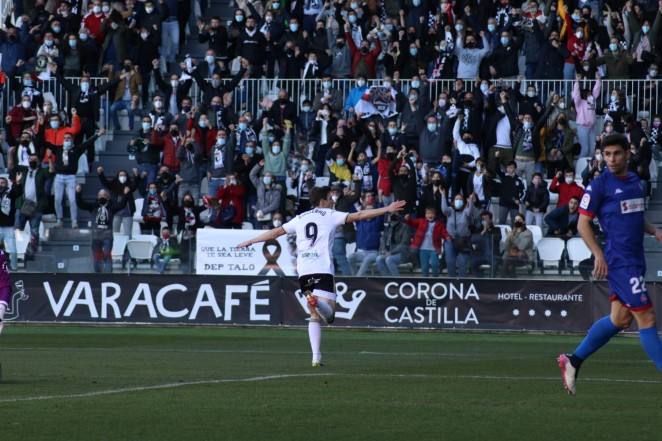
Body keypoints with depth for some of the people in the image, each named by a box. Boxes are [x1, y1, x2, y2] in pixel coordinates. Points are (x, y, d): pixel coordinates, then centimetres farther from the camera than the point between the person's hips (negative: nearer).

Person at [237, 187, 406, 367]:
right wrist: (387, 209, 0)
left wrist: (249, 242, 37)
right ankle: (317, 302, -45)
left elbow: (276, 232, 25)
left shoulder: (300, 218, 20)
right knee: (328, 315, -12)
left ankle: (316, 357, 4)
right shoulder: (330, 215, 8)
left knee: (315, 316, 14)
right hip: (323, 270, -4)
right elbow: (358, 216, 0)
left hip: (303, 273, 5)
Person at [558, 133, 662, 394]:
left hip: (635, 260, 8)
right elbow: (583, 223, -7)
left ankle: (573, 361, 22)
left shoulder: (634, 182, 14)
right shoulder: (599, 185, -8)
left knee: (620, 319, 12)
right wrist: (599, 255, -16)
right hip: (619, 262, -8)